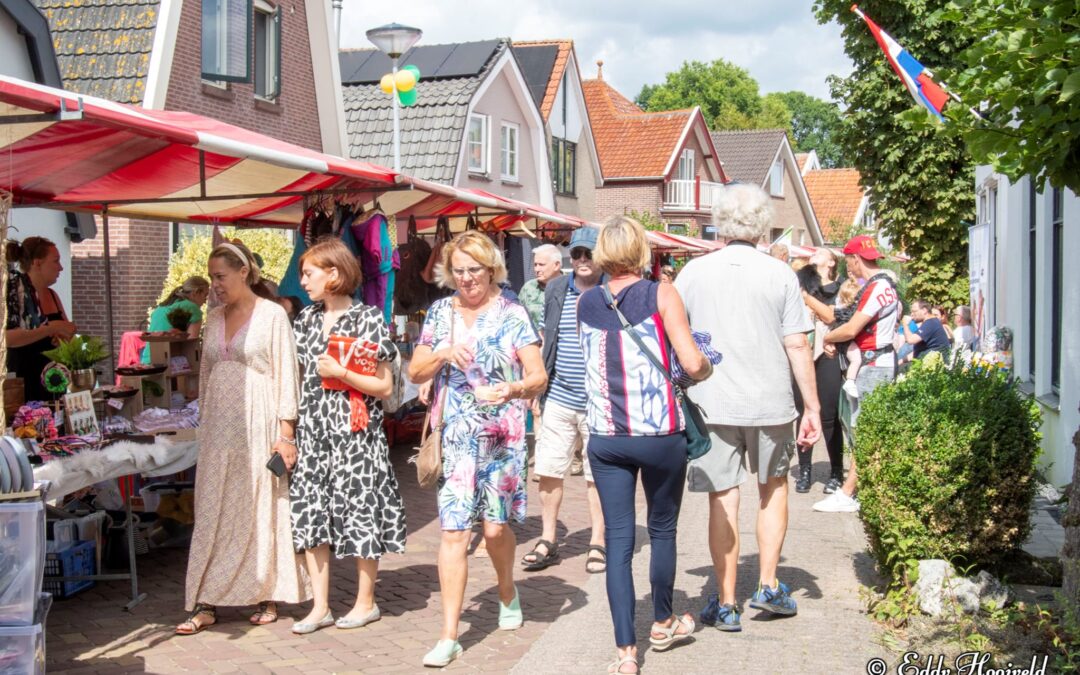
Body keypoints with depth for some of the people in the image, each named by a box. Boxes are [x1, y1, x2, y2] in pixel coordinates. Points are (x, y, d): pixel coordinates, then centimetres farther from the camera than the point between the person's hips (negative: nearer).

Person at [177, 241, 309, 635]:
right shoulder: (214, 318, 13)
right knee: (212, 512, 2)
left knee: (262, 509, 2)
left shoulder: (271, 315, -4)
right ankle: (206, 604, 5)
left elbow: (285, 374, -6)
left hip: (257, 423, -5)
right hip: (218, 425, 5)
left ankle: (268, 596, 14)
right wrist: (203, 421, 15)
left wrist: (286, 432, -10)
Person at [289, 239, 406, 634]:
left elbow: (384, 387, -7)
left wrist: (340, 373, -16)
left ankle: (366, 602, 16)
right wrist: (289, 427, 12)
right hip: (312, 430, 6)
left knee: (359, 513, 1)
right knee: (309, 513, 3)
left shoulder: (368, 319, -6)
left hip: (353, 431, -6)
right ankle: (320, 606, 11)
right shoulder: (307, 320, 11)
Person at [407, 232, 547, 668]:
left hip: (502, 435, -1)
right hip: (454, 435, 2)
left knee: (495, 526, 3)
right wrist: (443, 353, -11)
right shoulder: (440, 312, 9)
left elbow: (539, 377, -4)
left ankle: (507, 592, 36)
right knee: (453, 531, -5)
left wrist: (511, 389, -25)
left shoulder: (511, 315, 0)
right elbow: (415, 373, 9)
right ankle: (449, 636, -3)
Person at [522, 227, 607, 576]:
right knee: (548, 471, 7)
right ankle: (547, 541, 20)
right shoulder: (556, 290, 7)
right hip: (559, 399, 4)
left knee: (597, 475, 6)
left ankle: (597, 544, 18)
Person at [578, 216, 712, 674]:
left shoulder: (585, 303, 5)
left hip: (605, 438, 2)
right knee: (663, 530, 17)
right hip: (659, 435, -2)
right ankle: (663, 624, 33)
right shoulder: (661, 294, -6)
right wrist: (707, 369, 7)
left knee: (618, 540, 5)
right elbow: (692, 363, -13)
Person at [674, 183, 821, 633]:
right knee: (773, 486, 22)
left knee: (723, 500, 5)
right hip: (770, 403, 0)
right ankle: (768, 586, 19)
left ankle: (726, 604, 11)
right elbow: (797, 346, -4)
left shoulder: (695, 272, 0)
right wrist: (812, 407, 2)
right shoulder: (780, 274, -3)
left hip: (711, 404, 0)